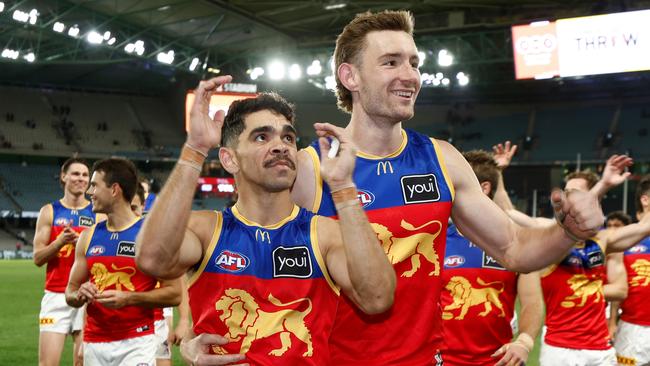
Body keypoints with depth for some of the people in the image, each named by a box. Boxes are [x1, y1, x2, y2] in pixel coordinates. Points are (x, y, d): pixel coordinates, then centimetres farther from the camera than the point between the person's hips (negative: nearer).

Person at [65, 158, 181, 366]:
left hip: (136, 343, -4)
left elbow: (174, 294, -8)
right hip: (94, 344, 5)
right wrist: (80, 295, -9)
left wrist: (128, 298, -18)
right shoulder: (88, 237, 9)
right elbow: (70, 291, 14)